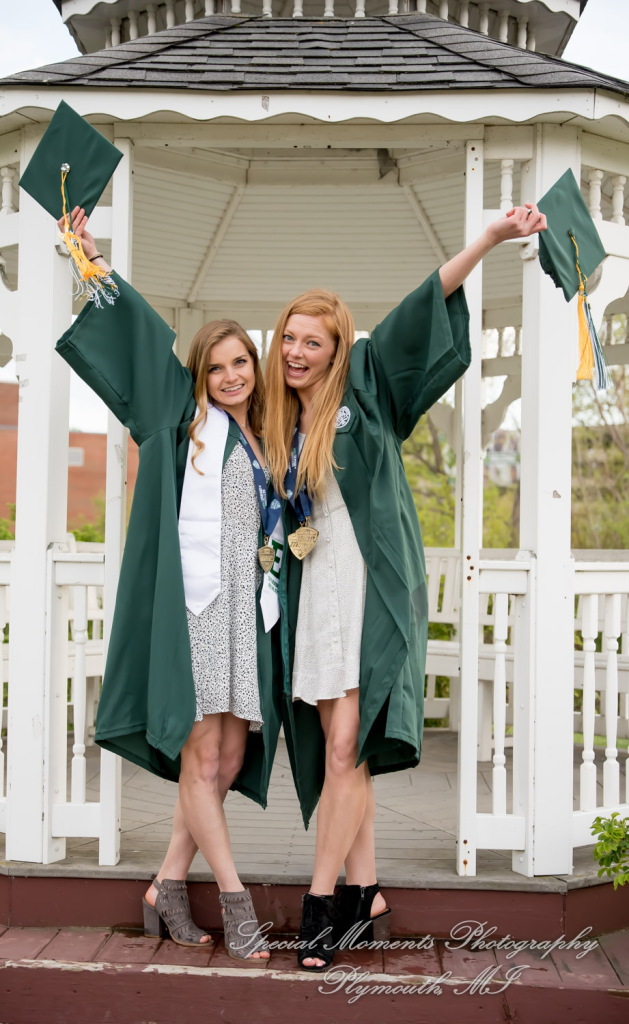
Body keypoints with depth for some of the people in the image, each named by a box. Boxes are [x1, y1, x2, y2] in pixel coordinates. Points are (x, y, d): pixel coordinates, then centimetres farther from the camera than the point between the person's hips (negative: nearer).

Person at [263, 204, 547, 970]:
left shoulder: (364, 389, -2)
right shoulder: (280, 424, 12)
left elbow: (421, 310, -12)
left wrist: (490, 237, -19)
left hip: (369, 586, -6)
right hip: (316, 587, 6)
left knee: (344, 749, -9)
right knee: (336, 751, 8)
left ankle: (321, 901, 0)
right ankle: (365, 897, 19)